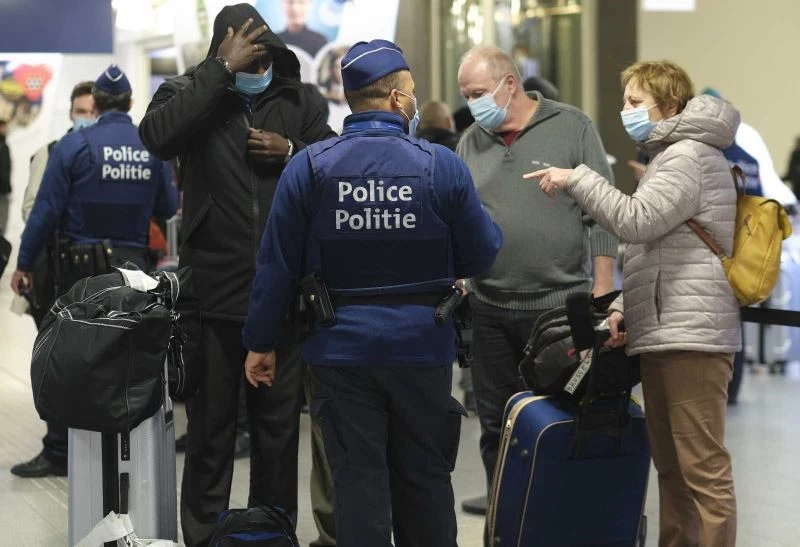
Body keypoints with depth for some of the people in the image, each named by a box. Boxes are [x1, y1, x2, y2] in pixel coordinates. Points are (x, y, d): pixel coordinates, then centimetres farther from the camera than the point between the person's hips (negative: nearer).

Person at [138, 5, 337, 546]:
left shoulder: (296, 99, 6)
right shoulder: (190, 92, -1)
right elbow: (158, 135, -23)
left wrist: (291, 151, -11)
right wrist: (221, 69, -21)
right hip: (214, 290, -2)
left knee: (279, 422, 12)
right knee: (211, 423, 8)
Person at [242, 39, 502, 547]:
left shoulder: (309, 166, -5)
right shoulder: (442, 165, -8)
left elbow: (278, 264, -2)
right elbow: (481, 255, -2)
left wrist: (261, 343, 7)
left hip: (342, 348, 0)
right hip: (422, 347, 0)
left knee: (358, 478, 6)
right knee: (424, 477, 14)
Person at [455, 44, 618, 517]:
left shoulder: (572, 128, -2)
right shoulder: (471, 142, 11)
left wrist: (602, 292, -7)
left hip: (560, 303, -4)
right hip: (489, 306, 5)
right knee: (495, 420, 11)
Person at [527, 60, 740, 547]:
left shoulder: (690, 155, -8)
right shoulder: (670, 156, 25)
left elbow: (636, 221, -20)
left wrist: (576, 179, -11)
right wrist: (624, 306, 14)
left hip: (691, 336, -11)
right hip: (663, 335, 11)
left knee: (703, 468, -10)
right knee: (671, 466, 14)